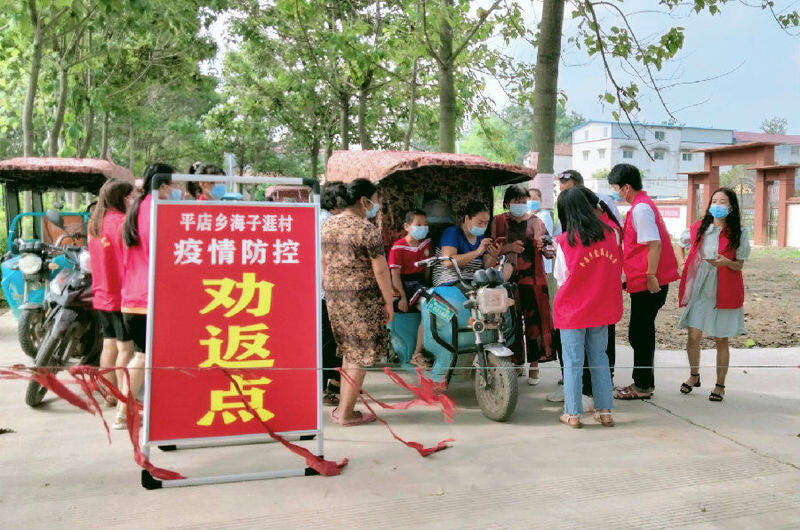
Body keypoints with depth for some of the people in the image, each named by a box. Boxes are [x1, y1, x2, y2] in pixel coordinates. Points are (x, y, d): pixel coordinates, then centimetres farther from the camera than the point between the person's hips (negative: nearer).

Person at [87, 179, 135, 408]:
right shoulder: (122, 221, -15)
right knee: (126, 348, -2)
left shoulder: (93, 223, 11)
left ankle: (110, 393, 24)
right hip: (122, 294, -8)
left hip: (101, 294, 8)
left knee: (109, 344, 15)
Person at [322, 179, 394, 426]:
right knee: (361, 356, 3)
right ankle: (346, 413, 8)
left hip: (334, 296, 7)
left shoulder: (327, 226, 7)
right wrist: (389, 302, -6)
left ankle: (343, 407, 24)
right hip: (363, 298, -7)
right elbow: (380, 270, -13)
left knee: (349, 351, 19)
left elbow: (323, 264, 13)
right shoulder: (367, 229, -13)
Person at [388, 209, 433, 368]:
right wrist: (402, 297, -18)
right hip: (404, 284, -7)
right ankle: (417, 354, -21)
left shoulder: (426, 243, 12)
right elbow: (395, 274, -11)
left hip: (420, 282, 7)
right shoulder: (398, 247, -8)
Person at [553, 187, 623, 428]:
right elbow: (617, 269, 10)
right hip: (603, 307, 3)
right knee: (599, 358, 14)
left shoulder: (564, 241, -11)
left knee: (573, 362, 5)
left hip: (572, 309, -3)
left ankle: (573, 413, 9)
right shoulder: (610, 234, -2)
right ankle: (605, 410, 17)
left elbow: (561, 278, 0)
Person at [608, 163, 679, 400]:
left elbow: (654, 243, -23)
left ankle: (642, 387, 7)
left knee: (639, 334, -2)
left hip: (648, 284, -10)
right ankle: (644, 382, 26)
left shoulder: (640, 208, -15)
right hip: (646, 281, 10)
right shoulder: (642, 204, 17)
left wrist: (651, 276, -21)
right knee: (641, 333, 17)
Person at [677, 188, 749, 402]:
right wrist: (683, 264, 6)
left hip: (724, 292, -2)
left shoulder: (738, 233, -2)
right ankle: (694, 376, 24)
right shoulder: (698, 228, 5)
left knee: (721, 340, 4)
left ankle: (720, 385, 19)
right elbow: (681, 246, 23)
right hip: (699, 289, 2)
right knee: (693, 337, -1)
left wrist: (726, 262, -21)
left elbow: (740, 265, 0)